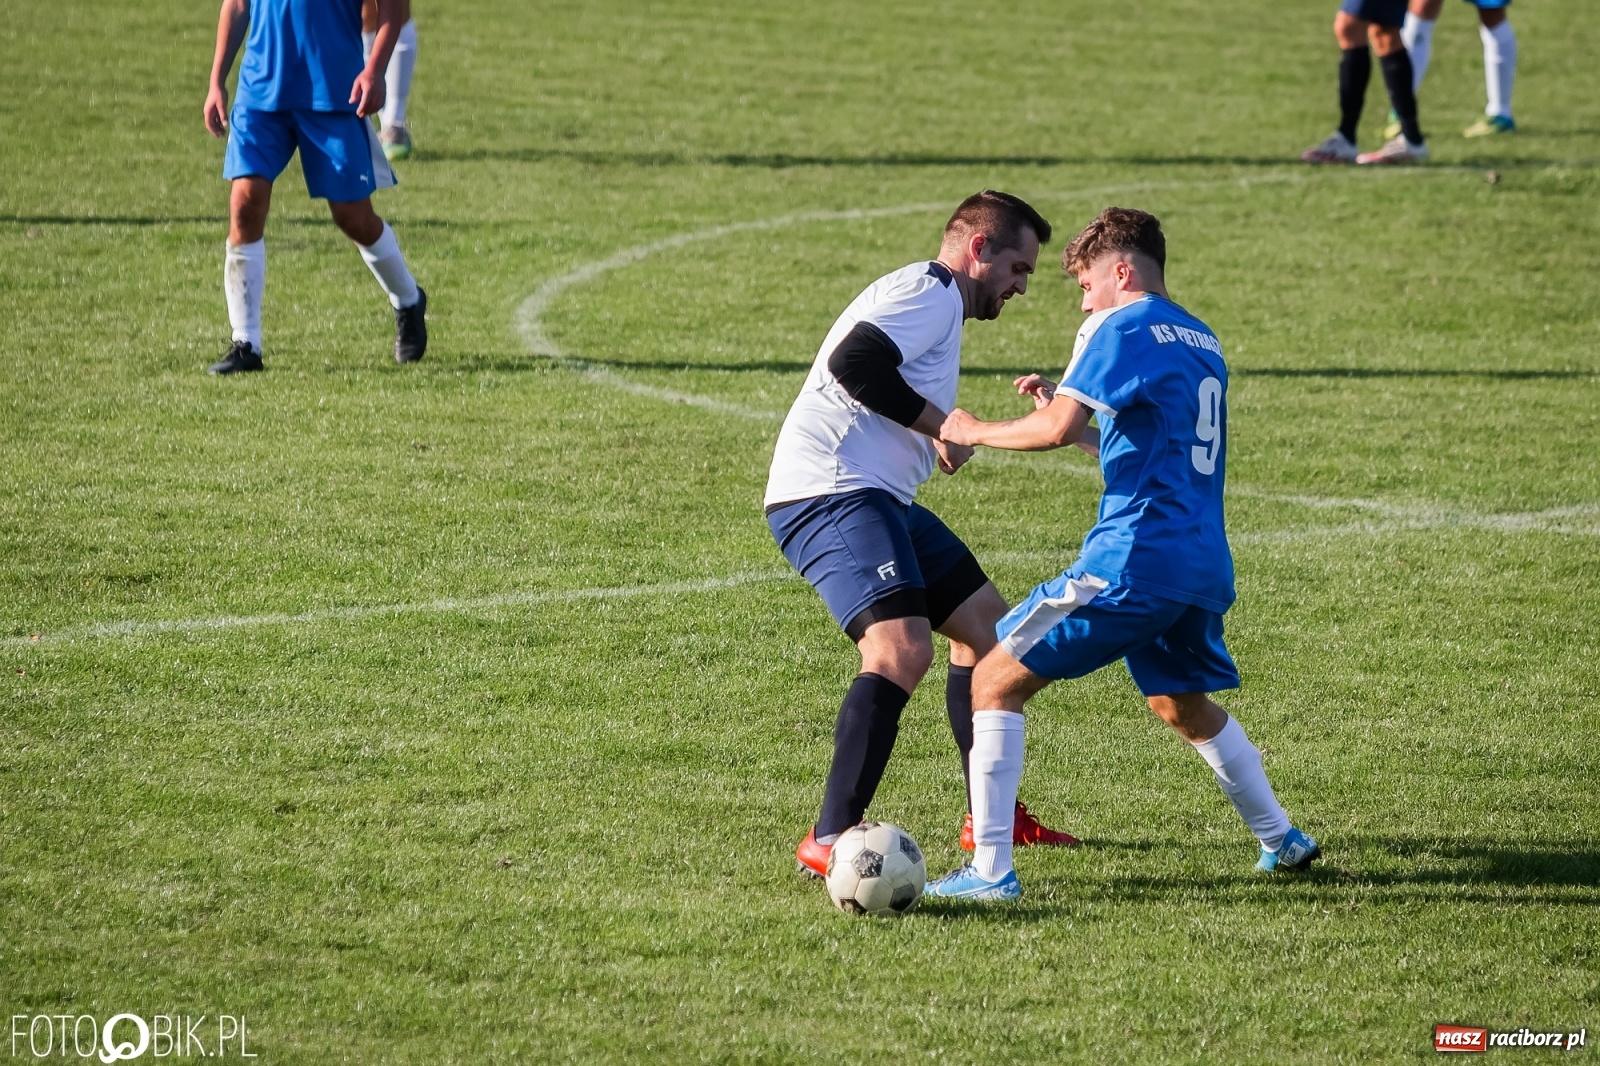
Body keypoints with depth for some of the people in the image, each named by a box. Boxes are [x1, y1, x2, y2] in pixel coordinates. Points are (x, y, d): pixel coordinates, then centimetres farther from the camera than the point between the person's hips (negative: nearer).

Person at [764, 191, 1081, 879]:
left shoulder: (931, 299, 27)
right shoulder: (931, 290, -7)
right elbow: (853, 362, -22)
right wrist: (941, 425, -14)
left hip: (878, 498, 12)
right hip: (832, 491, -12)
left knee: (987, 625, 19)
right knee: (902, 648, -27)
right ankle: (829, 842, -31)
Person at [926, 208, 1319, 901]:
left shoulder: (1123, 328, -7)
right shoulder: (1201, 341, 20)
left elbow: (1058, 430, -19)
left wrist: (976, 432, -3)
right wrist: (1063, 403, 25)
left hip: (1133, 559, -8)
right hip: (1206, 565, 8)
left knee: (995, 681, -3)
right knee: (1183, 705, 32)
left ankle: (990, 870, -11)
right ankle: (1282, 840, 34)